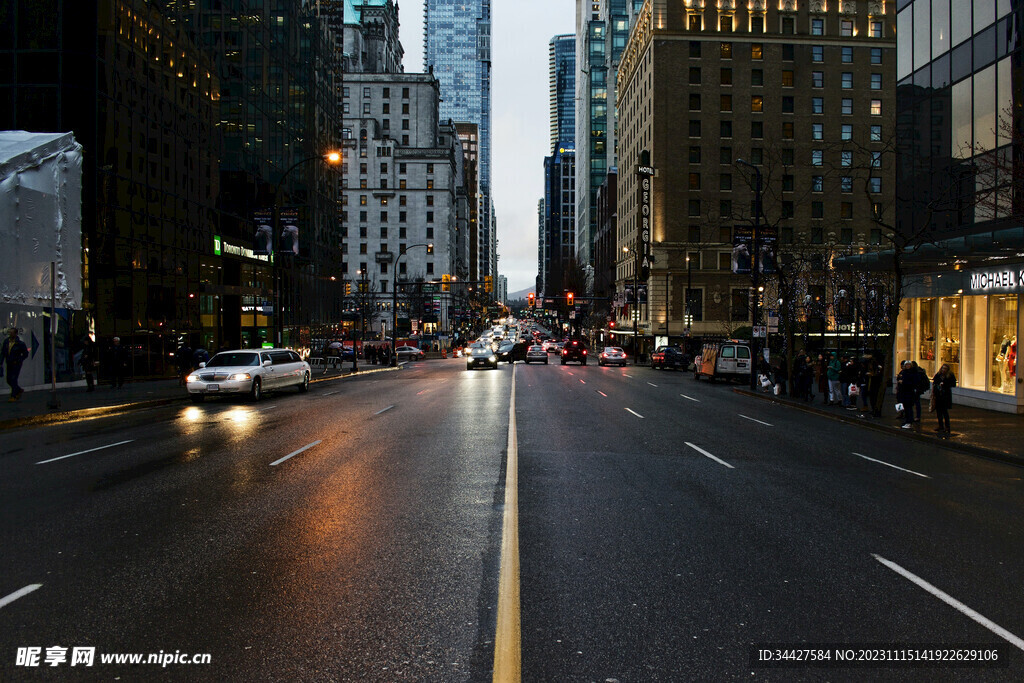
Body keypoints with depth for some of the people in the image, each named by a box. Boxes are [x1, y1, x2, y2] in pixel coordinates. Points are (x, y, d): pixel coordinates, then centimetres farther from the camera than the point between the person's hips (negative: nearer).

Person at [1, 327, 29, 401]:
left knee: (13, 379, -9)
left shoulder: (20, 343, -14)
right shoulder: (6, 341, 0)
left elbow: (25, 354, -6)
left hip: (16, 364, -6)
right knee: (9, 380, 10)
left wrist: (18, 361, -13)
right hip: (9, 364, 6)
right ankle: (20, 390, 32)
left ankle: (13, 396, -2)